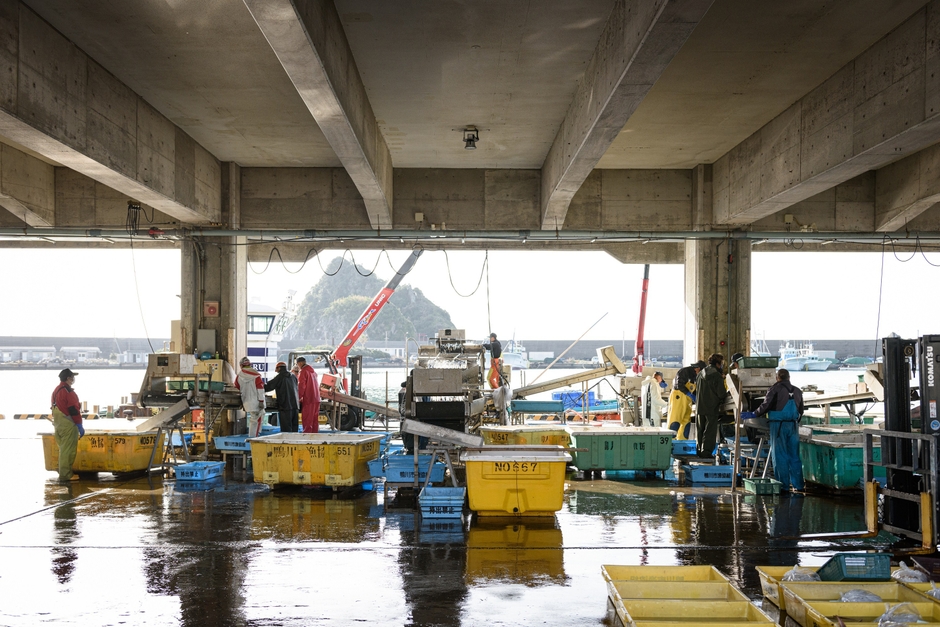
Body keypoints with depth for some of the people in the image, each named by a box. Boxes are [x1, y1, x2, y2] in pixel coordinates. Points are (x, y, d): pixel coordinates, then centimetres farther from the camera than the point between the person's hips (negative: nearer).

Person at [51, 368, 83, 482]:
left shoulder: (56, 390, 15)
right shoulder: (68, 391, -15)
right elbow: (74, 410, -19)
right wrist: (79, 425, -15)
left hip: (59, 424, 10)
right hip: (68, 425, -10)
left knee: (64, 449, 17)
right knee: (68, 450, -6)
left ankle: (65, 473, 22)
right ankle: (65, 476, -5)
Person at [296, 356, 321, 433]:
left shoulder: (303, 371, -9)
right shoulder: (313, 371, 17)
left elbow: (301, 386, -15)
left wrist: (299, 397, -9)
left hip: (308, 399, -8)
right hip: (316, 398, 8)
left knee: (307, 418, -5)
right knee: (315, 418, 11)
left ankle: (307, 433, -8)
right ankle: (315, 432, 13)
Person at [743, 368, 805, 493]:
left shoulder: (775, 389, -7)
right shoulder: (797, 391, 12)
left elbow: (766, 406, -11)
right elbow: (801, 410, 18)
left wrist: (753, 414, 1)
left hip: (778, 425, -5)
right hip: (793, 425, 5)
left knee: (779, 456, 0)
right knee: (794, 456, 10)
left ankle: (784, 485, -1)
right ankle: (798, 485, 9)